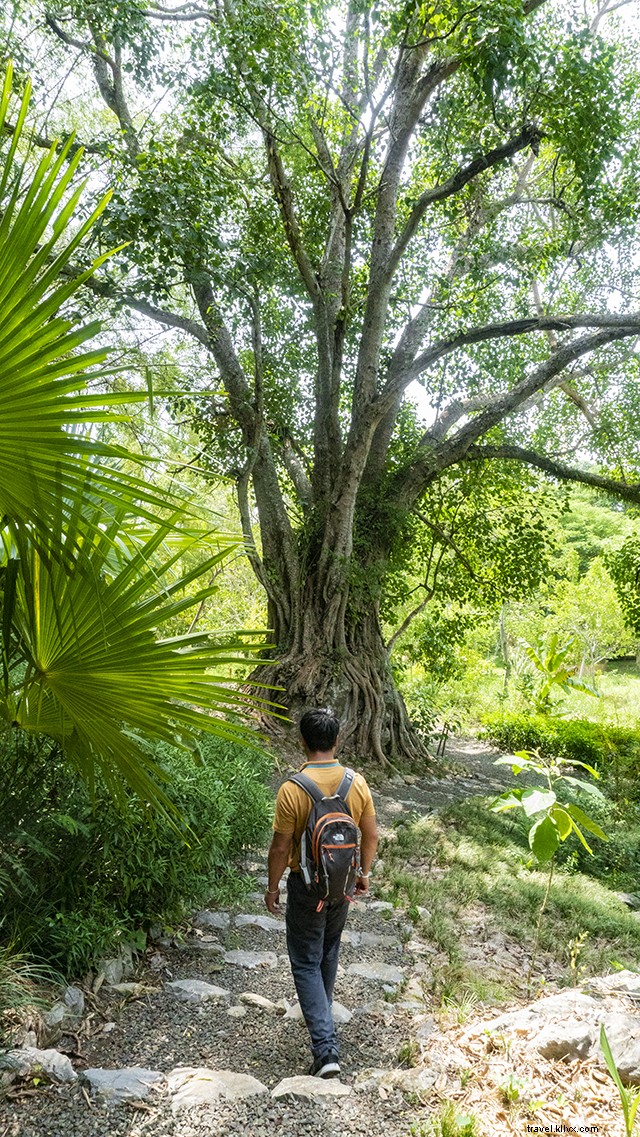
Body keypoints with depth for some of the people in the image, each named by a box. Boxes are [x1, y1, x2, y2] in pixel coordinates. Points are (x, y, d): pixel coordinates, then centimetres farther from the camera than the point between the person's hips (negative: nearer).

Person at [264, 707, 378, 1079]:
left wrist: (272, 886, -1)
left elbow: (281, 846, -16)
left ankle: (326, 1048, 1)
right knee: (330, 950, 26)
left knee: (306, 962, 8)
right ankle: (323, 1013, 46)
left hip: (307, 885, -4)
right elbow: (371, 836, -2)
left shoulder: (292, 789, -23)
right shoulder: (357, 783, -11)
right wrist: (364, 873, 14)